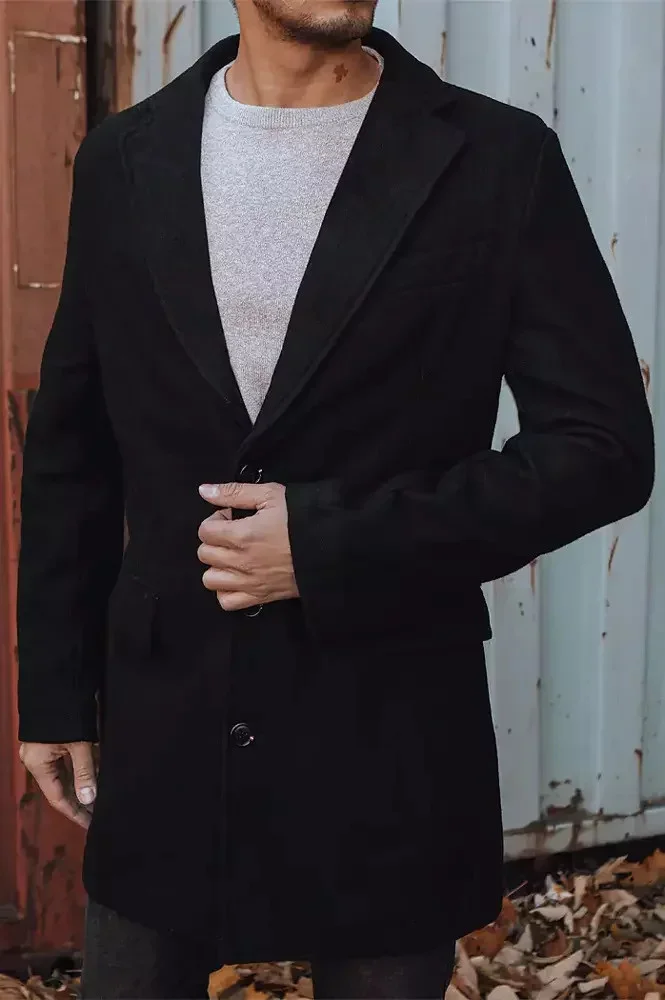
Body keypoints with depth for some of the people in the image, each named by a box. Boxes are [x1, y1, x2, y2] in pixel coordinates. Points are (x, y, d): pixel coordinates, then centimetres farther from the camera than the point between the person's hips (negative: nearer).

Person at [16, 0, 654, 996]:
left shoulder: (501, 160, -6)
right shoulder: (126, 158, 3)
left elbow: (604, 446, -8)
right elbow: (72, 446, 10)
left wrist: (334, 546, -16)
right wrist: (54, 686, 10)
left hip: (393, 741, -2)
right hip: (161, 733, 3)